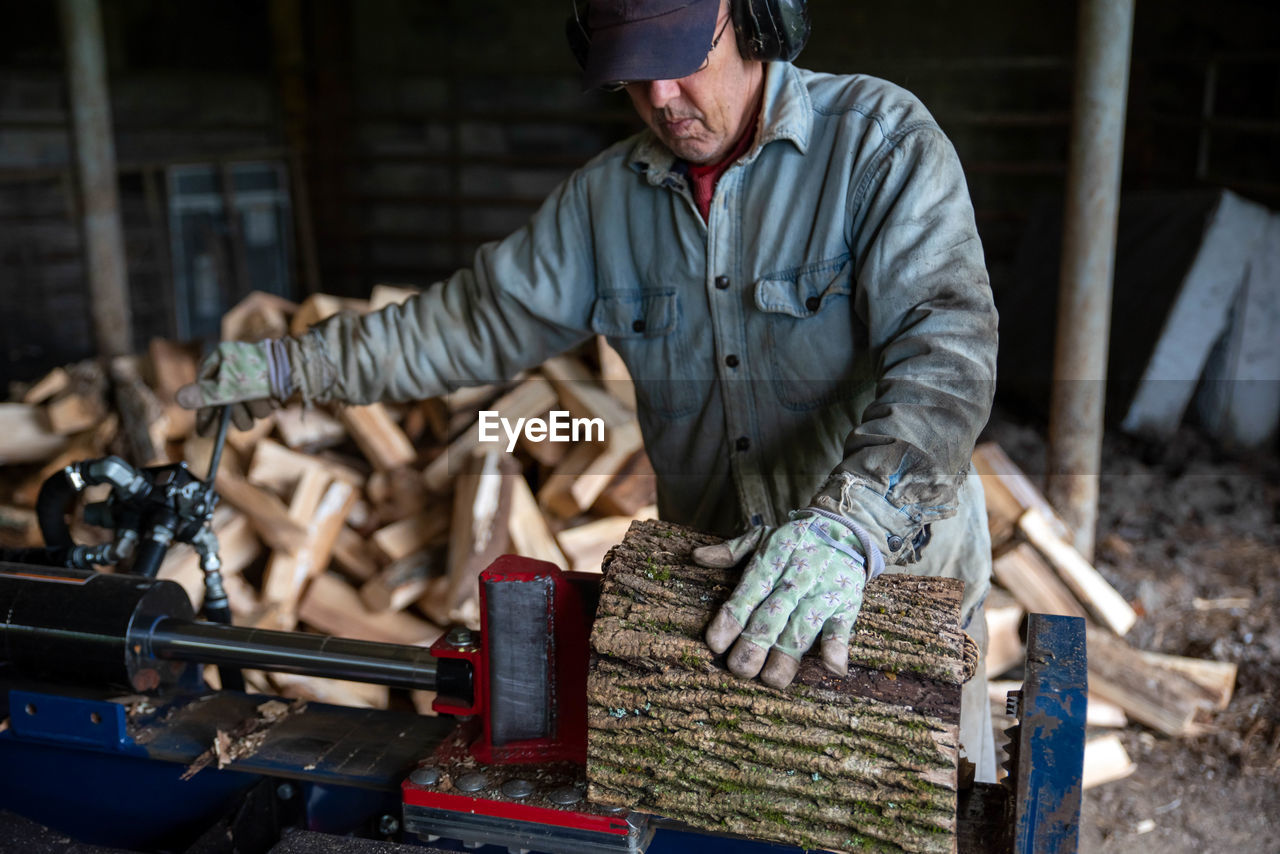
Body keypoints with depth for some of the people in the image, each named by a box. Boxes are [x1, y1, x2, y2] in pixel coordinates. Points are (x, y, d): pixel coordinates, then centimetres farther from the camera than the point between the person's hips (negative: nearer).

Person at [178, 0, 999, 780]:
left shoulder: (879, 139, -16)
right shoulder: (609, 194, 0)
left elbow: (948, 343, -28)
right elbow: (483, 318, 8)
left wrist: (848, 526, -42)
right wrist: (294, 365, 7)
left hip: (900, 576, -3)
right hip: (717, 589, 3)